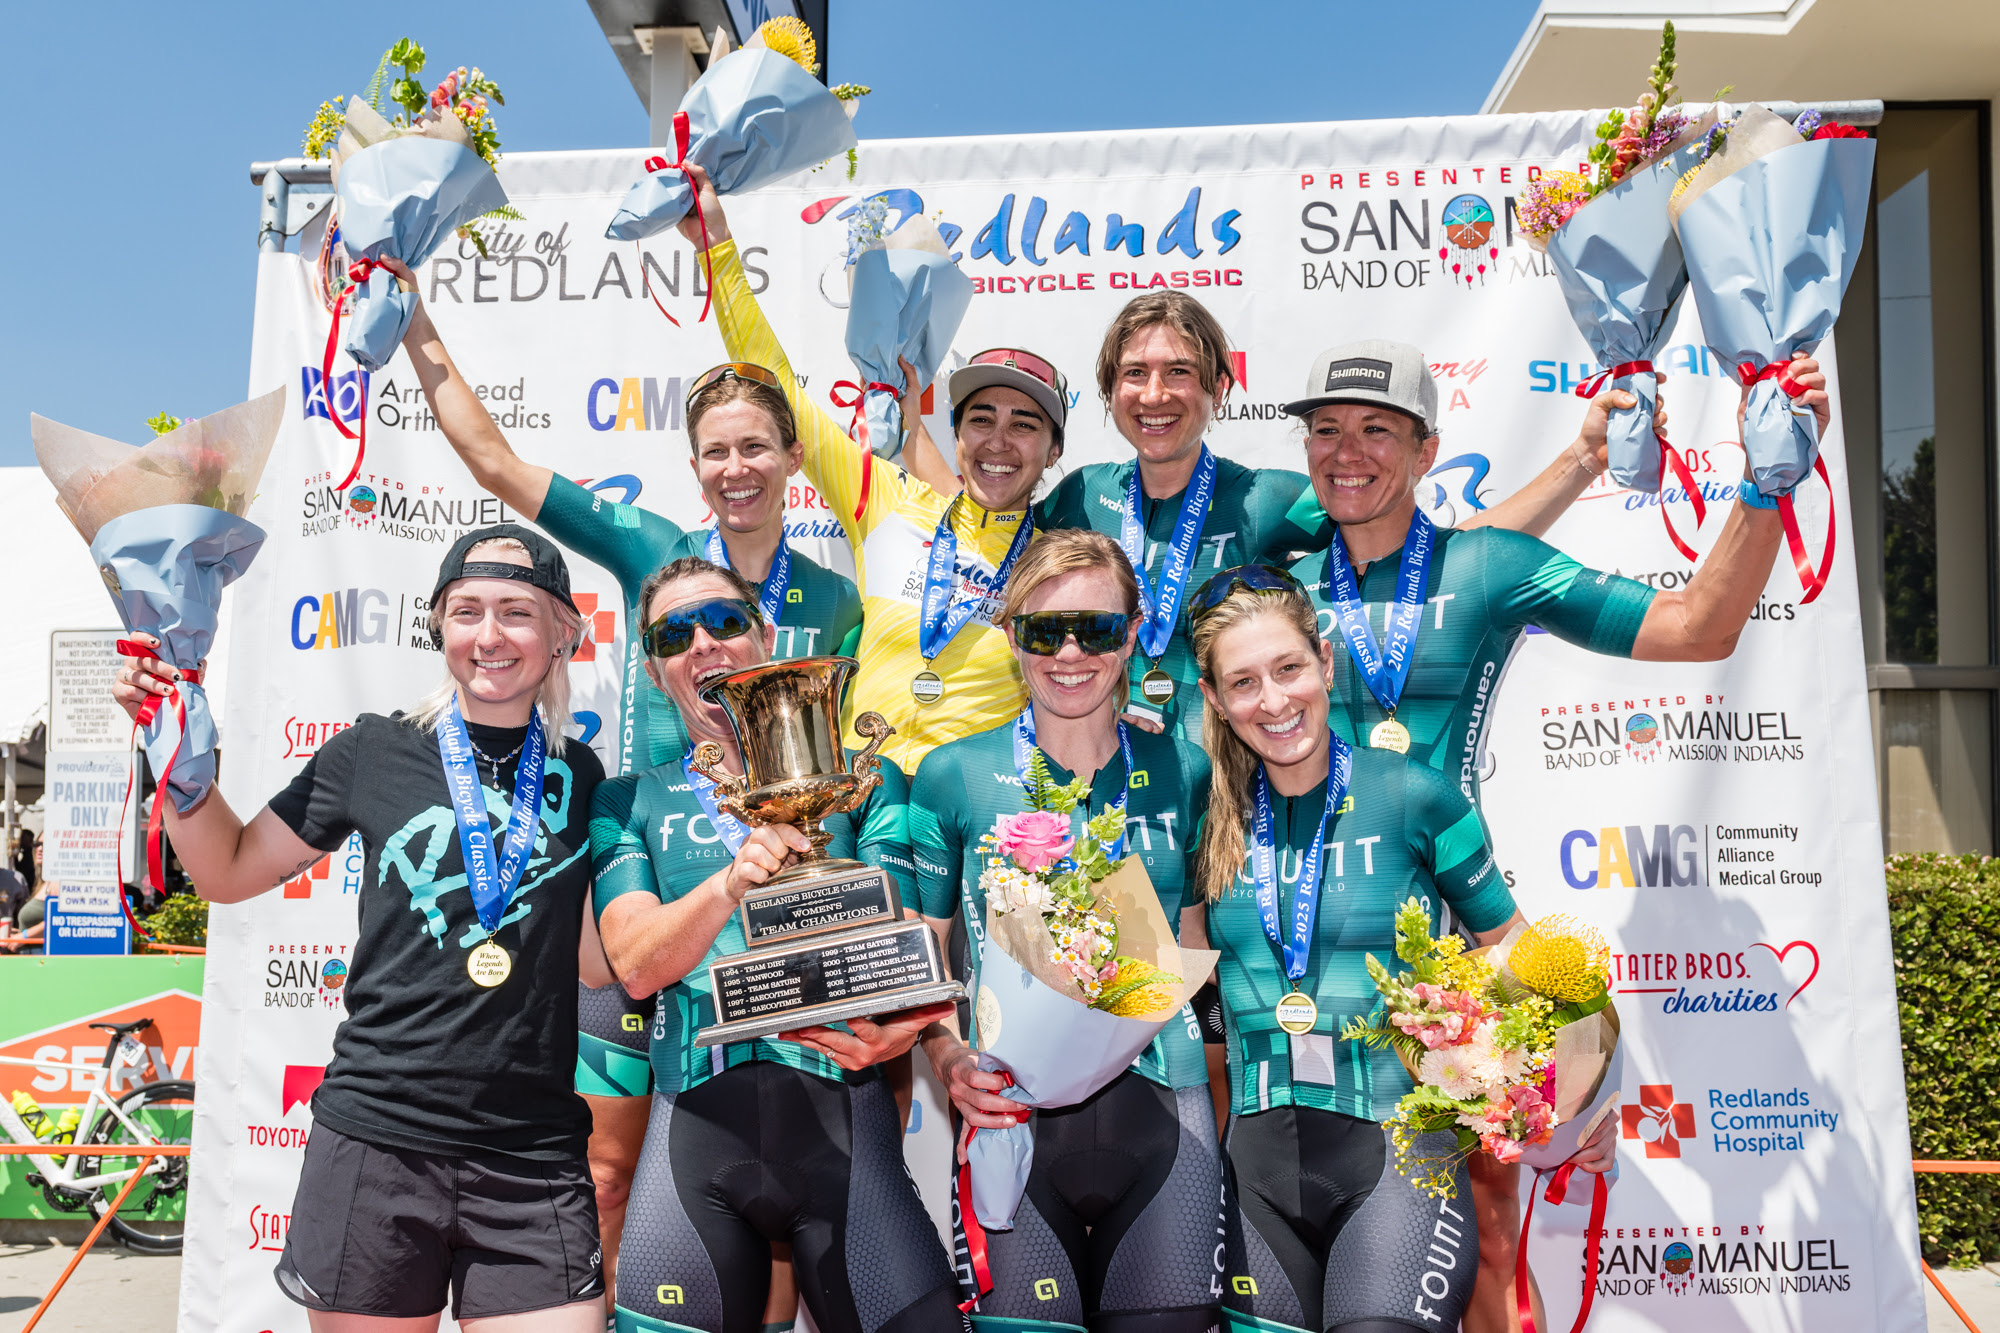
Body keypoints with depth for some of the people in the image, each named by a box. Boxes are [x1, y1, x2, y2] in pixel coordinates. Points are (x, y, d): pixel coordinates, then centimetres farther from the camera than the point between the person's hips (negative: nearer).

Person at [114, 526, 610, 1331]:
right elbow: (229, 872, 12)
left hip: (533, 1160, 1)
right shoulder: (375, 751, 2)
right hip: (375, 1140, 0)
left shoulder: (580, 775, 5)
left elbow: (600, 960, 5)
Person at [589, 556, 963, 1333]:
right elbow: (634, 964, 0)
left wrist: (893, 1027, -22)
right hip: (694, 1121, 1)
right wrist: (730, 882, -19)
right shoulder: (629, 802, 13)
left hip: (842, 1115, -1)